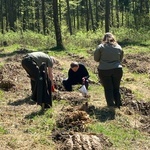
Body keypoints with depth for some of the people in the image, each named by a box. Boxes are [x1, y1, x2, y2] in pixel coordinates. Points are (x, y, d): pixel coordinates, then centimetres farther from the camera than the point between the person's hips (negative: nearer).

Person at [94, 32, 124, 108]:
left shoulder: (101, 47, -3)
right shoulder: (119, 47, 6)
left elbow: (96, 59, 4)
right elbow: (120, 59, 14)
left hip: (104, 71, -3)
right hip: (117, 70, 3)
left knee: (108, 89, 5)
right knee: (116, 88, 15)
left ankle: (111, 106, 5)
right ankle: (118, 105, 20)